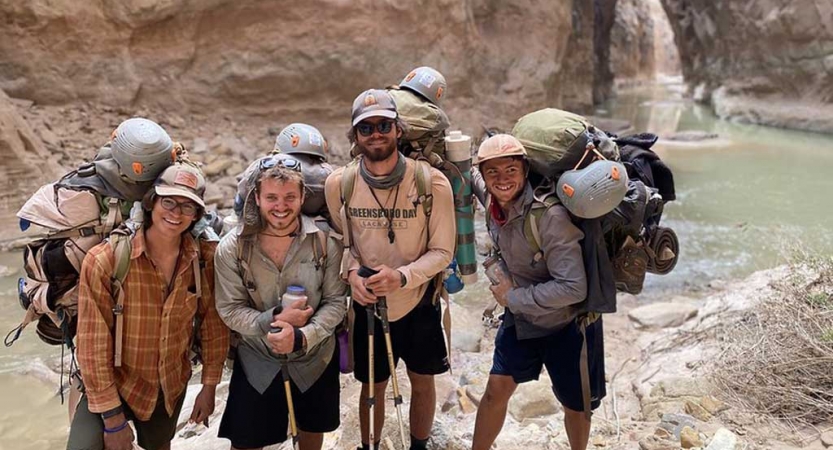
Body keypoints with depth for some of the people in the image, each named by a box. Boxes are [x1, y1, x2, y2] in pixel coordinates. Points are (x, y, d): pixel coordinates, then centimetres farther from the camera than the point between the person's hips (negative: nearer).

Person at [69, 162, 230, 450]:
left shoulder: (204, 259, -13)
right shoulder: (104, 261, -23)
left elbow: (213, 324, -2)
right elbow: (93, 345, -20)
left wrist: (209, 386, 1)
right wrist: (112, 418, -18)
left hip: (171, 387, 4)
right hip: (113, 385, -3)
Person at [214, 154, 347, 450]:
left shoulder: (325, 241, -14)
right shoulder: (232, 247, -14)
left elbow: (336, 302, -11)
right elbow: (229, 310, -12)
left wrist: (302, 336, -26)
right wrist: (273, 320, -29)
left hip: (315, 358, 1)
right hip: (257, 362, 0)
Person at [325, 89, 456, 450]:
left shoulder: (431, 182, -17)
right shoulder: (338, 184, -11)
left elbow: (442, 251, -11)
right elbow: (341, 240, 3)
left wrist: (402, 276, -28)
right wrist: (351, 273, -18)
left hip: (419, 302, 0)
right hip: (366, 304, 1)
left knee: (422, 383, 18)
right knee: (372, 387, 17)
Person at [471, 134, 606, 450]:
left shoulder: (550, 215, -30)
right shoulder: (494, 210, -7)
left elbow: (573, 287, -32)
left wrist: (514, 298, -22)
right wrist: (503, 288, 0)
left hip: (568, 322, -5)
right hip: (521, 317, 6)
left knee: (575, 406, 14)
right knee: (496, 390, 9)